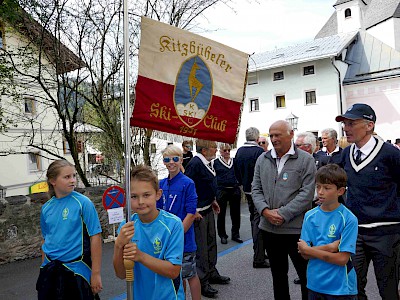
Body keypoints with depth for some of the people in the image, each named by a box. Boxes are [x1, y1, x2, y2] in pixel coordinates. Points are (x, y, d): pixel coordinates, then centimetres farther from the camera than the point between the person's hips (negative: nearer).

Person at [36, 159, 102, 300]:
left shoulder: (83, 203, -13)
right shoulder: (46, 208, 2)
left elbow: (95, 237, -14)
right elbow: (46, 240, 13)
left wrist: (96, 273, -15)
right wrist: (44, 267, 16)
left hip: (76, 269, -4)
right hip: (49, 269, 5)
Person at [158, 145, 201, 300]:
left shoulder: (188, 183, -13)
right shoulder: (162, 184, 4)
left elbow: (191, 213, -15)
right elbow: (159, 210, 11)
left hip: (184, 239, -5)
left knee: (190, 274, 8)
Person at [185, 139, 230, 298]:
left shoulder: (207, 163, 7)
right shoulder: (195, 164, -23)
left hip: (208, 209, 10)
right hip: (198, 213, -10)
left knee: (211, 243, 21)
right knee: (201, 248, 1)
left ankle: (212, 273, 38)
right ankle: (202, 282, 15)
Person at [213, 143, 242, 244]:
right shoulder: (215, 162, -1)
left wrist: (238, 184, 5)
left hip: (235, 190, 3)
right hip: (221, 191, -3)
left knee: (235, 213, 8)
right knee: (221, 214, 5)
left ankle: (235, 234, 23)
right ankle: (222, 235, 19)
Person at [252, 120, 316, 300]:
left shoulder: (305, 160, -6)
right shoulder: (263, 159, 8)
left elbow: (307, 193, -12)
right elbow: (256, 188, 6)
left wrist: (283, 214, -16)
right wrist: (265, 210, -10)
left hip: (296, 228, -4)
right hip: (269, 227, 4)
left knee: (306, 274, 9)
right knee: (278, 273, 19)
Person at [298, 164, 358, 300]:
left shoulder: (349, 219, -14)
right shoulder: (310, 216, -3)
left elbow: (342, 259, -18)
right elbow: (304, 255, -6)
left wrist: (308, 250, -14)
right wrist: (329, 247, -19)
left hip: (341, 287, -3)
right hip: (314, 284, 3)